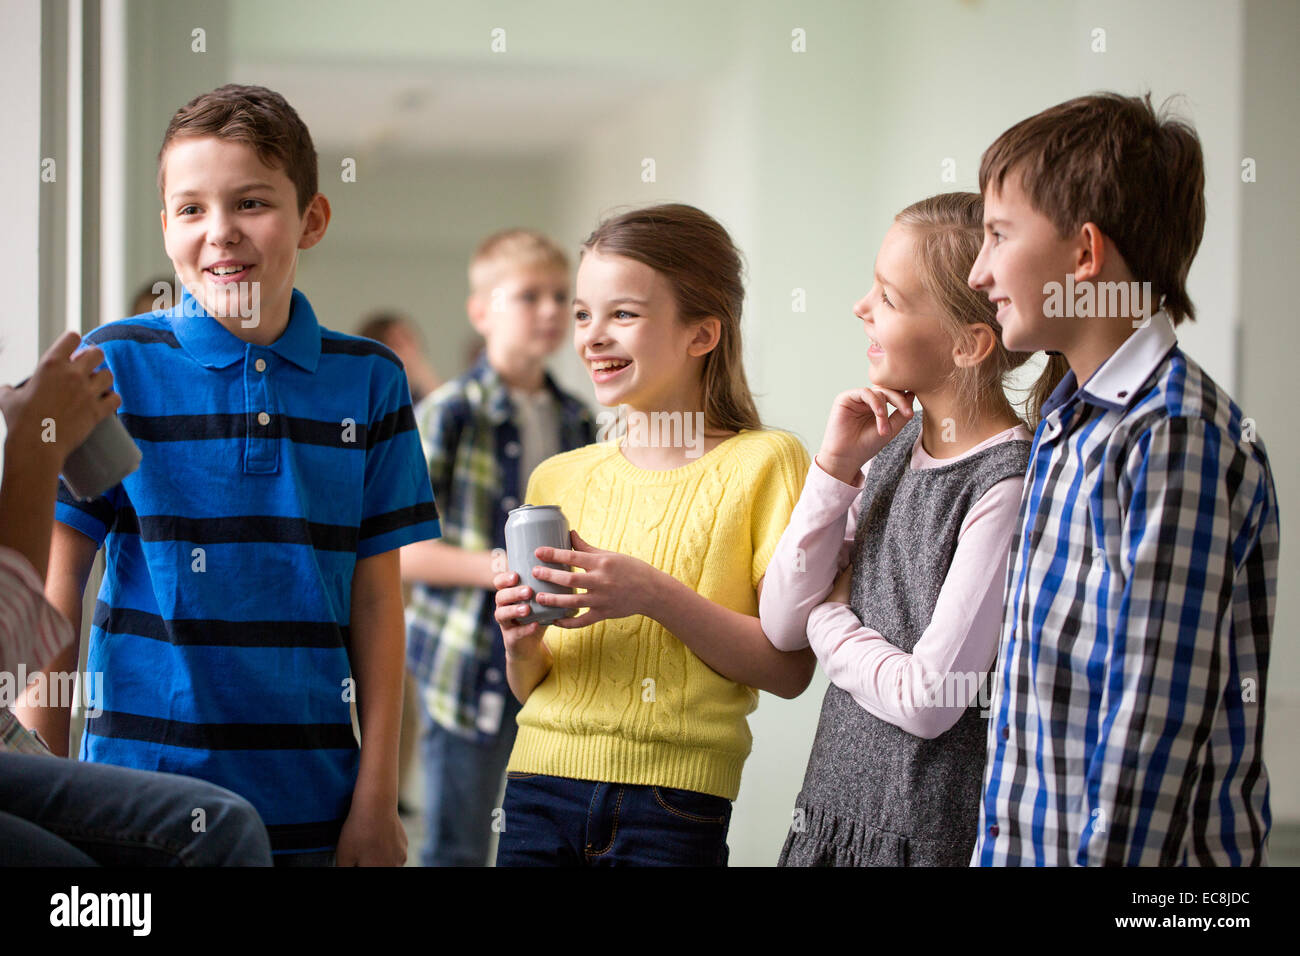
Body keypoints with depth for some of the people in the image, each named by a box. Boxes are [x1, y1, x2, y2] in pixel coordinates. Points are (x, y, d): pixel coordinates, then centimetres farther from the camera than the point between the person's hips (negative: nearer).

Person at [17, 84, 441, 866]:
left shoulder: (369, 379, 3)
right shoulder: (114, 365, -2)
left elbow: (377, 597, 3)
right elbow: (55, 586, -1)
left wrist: (378, 799, 0)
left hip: (313, 802, 2)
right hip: (145, 786, -2)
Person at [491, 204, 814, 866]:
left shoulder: (761, 464, -2)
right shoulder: (557, 479, 11)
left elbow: (790, 668, -9)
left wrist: (657, 595, -19)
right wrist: (522, 644, -6)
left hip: (672, 806, -4)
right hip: (539, 787, 4)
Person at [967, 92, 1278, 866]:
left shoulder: (1177, 434, -17)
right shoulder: (1071, 422, 11)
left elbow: (1157, 719, -22)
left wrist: (1111, 853, -22)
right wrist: (998, 849, 13)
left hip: (1135, 843, -8)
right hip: (1027, 840, 8)